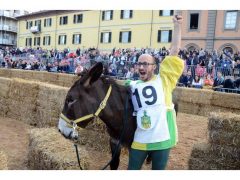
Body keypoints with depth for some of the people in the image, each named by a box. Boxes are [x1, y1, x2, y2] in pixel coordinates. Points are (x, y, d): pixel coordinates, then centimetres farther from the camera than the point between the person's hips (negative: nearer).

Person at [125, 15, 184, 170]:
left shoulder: (164, 80, -2)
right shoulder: (133, 85, 6)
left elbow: (174, 52, -4)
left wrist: (177, 25, -2)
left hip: (162, 139, -2)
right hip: (139, 140, 2)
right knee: (132, 169, 16)